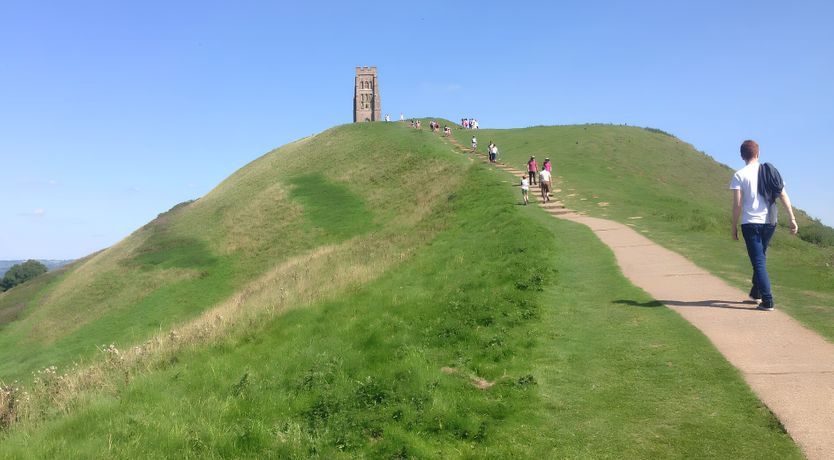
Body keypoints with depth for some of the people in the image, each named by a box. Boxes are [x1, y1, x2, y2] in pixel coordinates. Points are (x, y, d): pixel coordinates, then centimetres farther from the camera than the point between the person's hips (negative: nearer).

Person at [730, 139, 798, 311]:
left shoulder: (739, 175, -6)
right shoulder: (771, 171, 8)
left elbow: (737, 204, -10)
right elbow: (784, 196, 3)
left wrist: (734, 227, -3)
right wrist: (792, 219, 3)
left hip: (751, 223, -5)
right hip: (770, 223, 5)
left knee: (759, 262, -2)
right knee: (760, 257, 22)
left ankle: (767, 301, -8)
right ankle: (756, 292, 33)